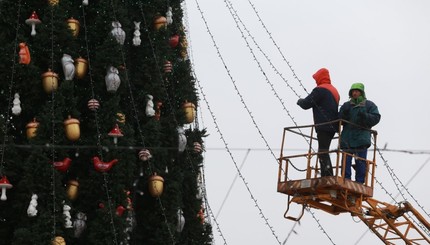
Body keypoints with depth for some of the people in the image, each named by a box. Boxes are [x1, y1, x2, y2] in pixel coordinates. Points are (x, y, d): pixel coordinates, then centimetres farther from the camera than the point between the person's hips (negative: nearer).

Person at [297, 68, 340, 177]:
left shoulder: (320, 90, -8)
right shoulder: (334, 90, 22)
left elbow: (306, 104, -9)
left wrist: (300, 101, 14)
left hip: (324, 126, -9)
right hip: (332, 127, 9)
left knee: (323, 153, -12)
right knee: (324, 153, 12)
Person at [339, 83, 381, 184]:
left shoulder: (369, 105, 10)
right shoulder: (346, 105, 18)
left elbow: (375, 118, -2)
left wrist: (365, 116, -18)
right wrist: (344, 114, -10)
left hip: (361, 138, -3)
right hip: (347, 139, 3)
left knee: (360, 162, -5)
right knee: (346, 161, -3)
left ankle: (359, 182, -3)